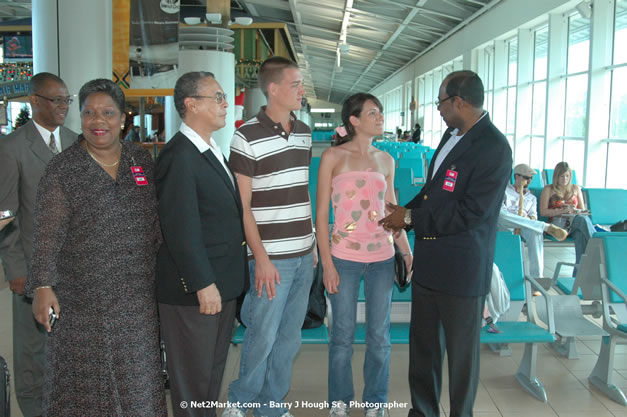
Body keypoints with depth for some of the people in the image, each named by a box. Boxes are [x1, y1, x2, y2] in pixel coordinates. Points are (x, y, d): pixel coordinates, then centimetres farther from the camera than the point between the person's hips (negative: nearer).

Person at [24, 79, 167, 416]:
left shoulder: (142, 160, 5)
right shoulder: (63, 169, -6)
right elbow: (47, 233, -11)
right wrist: (42, 286, -19)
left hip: (138, 298, 3)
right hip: (83, 298, -3)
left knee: (137, 380, 13)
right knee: (85, 381, 8)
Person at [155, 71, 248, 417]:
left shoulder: (213, 152, 12)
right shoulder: (179, 156, -18)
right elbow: (181, 230, -22)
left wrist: (225, 281, 13)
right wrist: (203, 284, -21)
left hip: (222, 284, 9)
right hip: (193, 289, -9)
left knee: (214, 369, 21)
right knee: (193, 375, 7)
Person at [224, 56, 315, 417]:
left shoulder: (304, 132, 9)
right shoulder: (247, 137, -11)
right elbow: (241, 205, -11)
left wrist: (312, 241, 14)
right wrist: (260, 258, -14)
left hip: (303, 255, 6)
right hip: (271, 258, -6)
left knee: (289, 339, 13)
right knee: (262, 337, 3)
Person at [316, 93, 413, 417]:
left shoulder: (386, 160, 9)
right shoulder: (333, 157, -3)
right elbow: (321, 213, -4)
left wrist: (407, 252, 4)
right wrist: (327, 263, -9)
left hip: (382, 257, 4)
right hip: (344, 257, -3)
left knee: (379, 336, 10)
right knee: (343, 335, 7)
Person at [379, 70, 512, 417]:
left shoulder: (493, 148, -19)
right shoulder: (452, 135, 8)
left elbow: (470, 213, -23)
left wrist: (411, 217, -16)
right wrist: (406, 213, 1)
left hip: (461, 270, -8)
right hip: (429, 259, 9)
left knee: (461, 351, 9)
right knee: (423, 343, 19)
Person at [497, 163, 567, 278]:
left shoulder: (531, 197, 33)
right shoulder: (504, 190, 22)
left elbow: (534, 217, 17)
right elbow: (498, 208, 4)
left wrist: (528, 219, -9)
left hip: (523, 227, 2)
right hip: (504, 225, -2)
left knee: (536, 232, -37)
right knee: (500, 214, -42)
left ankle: (537, 276, -44)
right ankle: (548, 227, -43)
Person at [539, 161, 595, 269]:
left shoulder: (576, 189, 25)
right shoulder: (548, 189, 14)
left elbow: (583, 210, 24)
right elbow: (543, 212, 3)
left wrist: (575, 211, -2)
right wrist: (563, 210, -9)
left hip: (575, 223, 3)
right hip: (558, 223, -3)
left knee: (581, 234, -39)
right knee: (583, 219, -37)